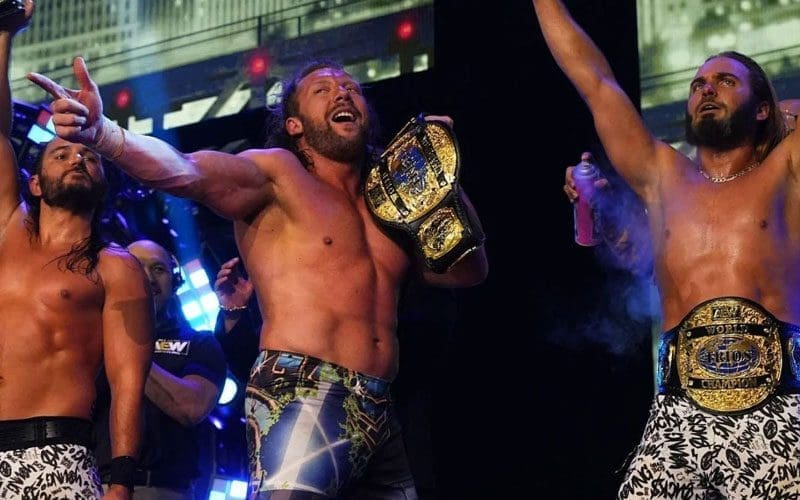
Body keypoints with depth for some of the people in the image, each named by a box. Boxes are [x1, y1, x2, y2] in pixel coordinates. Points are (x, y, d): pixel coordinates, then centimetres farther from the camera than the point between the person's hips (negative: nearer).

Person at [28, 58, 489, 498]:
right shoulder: (277, 173, 4)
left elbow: (468, 271, 22)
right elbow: (183, 171, -13)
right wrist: (101, 132, -33)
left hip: (380, 415, 7)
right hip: (302, 399, -7)